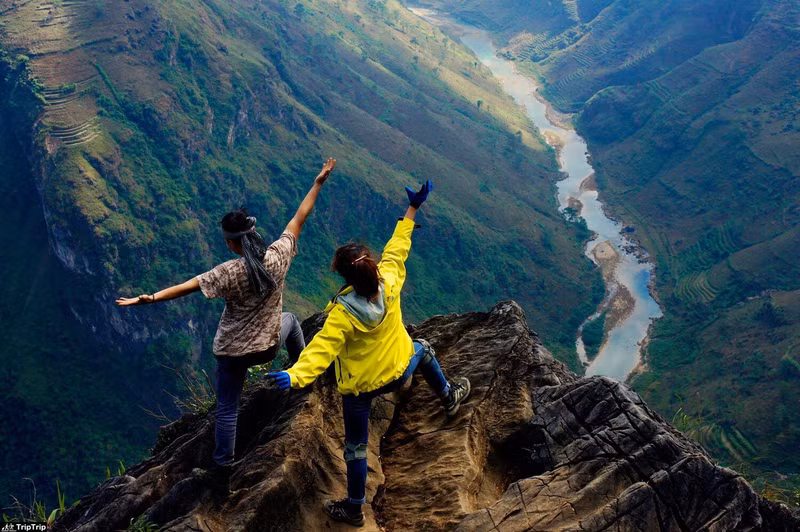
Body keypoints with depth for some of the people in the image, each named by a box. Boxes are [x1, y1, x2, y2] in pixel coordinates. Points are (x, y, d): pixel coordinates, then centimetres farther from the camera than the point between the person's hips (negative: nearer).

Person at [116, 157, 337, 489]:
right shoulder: (278, 256, -15)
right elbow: (299, 218, -7)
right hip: (269, 346, 3)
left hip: (233, 351, -3)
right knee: (291, 320, 37)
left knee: (227, 410, 12)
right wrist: (319, 182, 1)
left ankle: (222, 472, 20)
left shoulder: (229, 273, -24)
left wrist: (151, 298, -34)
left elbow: (190, 285, -32)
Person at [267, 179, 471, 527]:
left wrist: (296, 375, -56)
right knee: (423, 349, 38)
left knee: (355, 446, 15)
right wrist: (412, 208, 2)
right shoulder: (389, 282, -22)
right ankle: (449, 397, 58)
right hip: (397, 372, 4)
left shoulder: (342, 313, -33)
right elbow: (397, 248, -9)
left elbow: (322, 348, -43)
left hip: (359, 386, -4)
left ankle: (354, 509, 31)